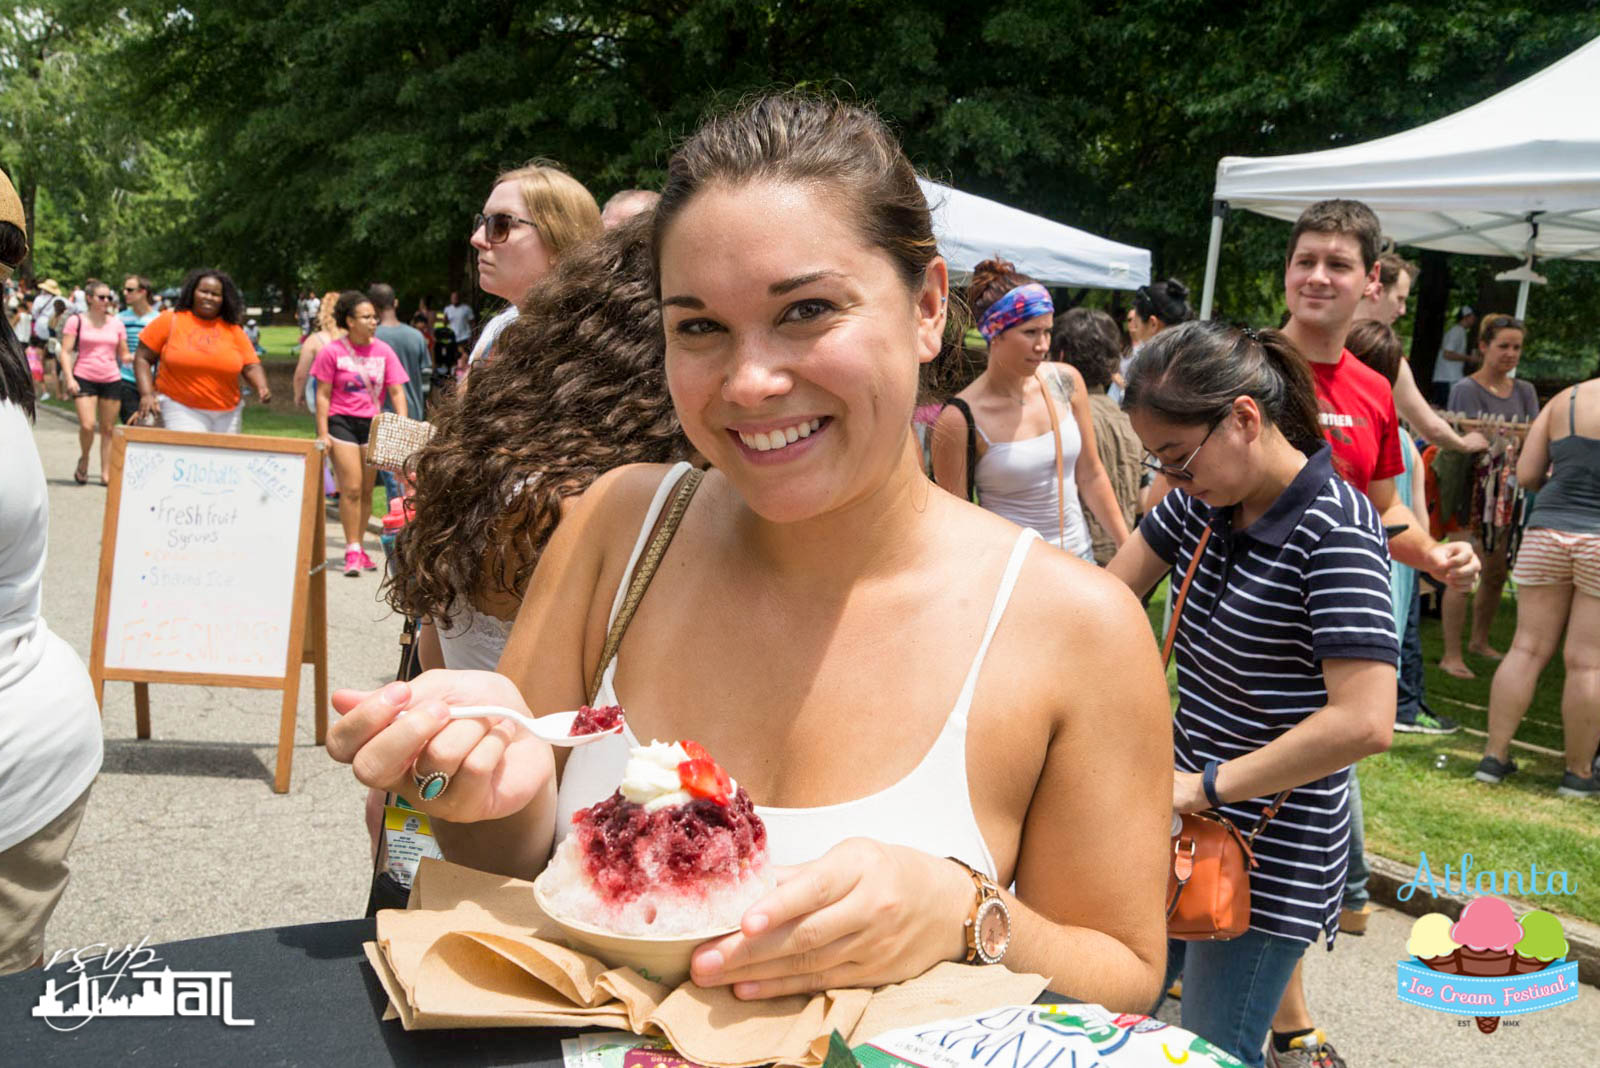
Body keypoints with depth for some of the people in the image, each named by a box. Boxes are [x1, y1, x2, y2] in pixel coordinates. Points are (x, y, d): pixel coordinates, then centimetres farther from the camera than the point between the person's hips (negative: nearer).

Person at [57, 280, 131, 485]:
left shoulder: (117, 324, 11)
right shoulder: (76, 321, 2)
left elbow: (124, 356, 14)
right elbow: (66, 352, -1)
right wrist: (69, 378, -12)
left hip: (111, 380, 3)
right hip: (84, 379, -3)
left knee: (108, 429, 2)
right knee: (87, 425, -15)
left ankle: (106, 473, 8)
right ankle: (83, 459, 13)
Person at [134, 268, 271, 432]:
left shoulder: (233, 330, 7)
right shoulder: (169, 321, 2)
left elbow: (251, 365, 7)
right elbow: (142, 358, 5)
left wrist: (262, 387, -14)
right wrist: (147, 393, -9)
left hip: (227, 414, 3)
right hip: (181, 409, -3)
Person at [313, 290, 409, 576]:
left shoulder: (383, 351, 3)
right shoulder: (333, 351, -5)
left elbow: (397, 392, 4)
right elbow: (323, 395, -3)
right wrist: (322, 433, -8)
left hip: (374, 424, 4)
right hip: (342, 422, -3)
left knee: (366, 490, 9)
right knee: (351, 489, -9)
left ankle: (359, 546, 21)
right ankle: (352, 551, -2)